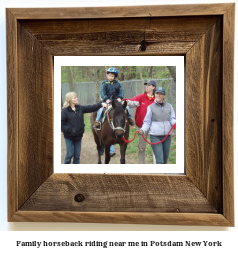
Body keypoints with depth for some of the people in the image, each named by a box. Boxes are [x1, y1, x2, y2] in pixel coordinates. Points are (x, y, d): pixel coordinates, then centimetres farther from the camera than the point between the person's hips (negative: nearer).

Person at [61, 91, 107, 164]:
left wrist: (101, 104, -10)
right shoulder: (64, 111, -12)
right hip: (69, 137, -5)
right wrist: (70, 130, -22)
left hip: (78, 136, 5)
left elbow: (91, 108, 1)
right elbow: (62, 125, -13)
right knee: (70, 154, 2)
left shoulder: (80, 108, 3)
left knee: (77, 155, 11)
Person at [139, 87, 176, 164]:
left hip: (167, 135, 4)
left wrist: (175, 123, -16)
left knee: (165, 158, 15)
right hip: (155, 136, -4)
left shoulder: (169, 106, 8)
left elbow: (172, 119, 7)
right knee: (159, 159, -9)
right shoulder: (151, 107, 1)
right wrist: (142, 130, -17)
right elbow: (147, 122, 2)